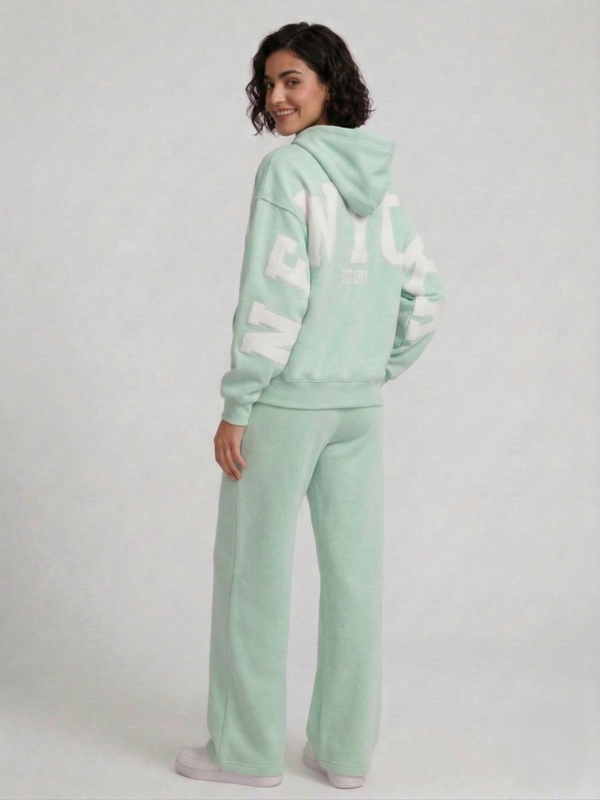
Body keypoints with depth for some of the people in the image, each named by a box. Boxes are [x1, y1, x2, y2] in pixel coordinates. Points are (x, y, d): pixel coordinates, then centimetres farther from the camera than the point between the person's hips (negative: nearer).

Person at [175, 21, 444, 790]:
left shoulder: (287, 167, -12)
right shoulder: (378, 180, 8)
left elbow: (274, 294, -18)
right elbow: (423, 296, 11)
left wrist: (235, 405, -14)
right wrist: (379, 372, 17)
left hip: (283, 400, -6)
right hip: (358, 406, 7)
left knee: (252, 569, 6)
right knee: (354, 570, 9)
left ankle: (248, 748, 17)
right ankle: (345, 749, 20)